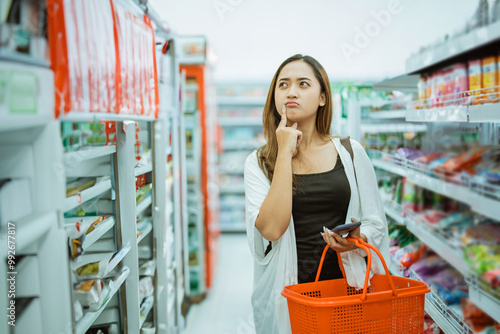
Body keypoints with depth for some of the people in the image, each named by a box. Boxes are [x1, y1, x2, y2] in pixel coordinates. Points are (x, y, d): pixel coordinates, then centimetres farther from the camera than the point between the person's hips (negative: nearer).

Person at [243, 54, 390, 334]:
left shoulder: (351, 153, 1)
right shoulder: (259, 162, -2)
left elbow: (376, 222, 8)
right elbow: (271, 228, -18)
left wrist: (358, 239, -15)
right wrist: (285, 153, -16)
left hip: (344, 284, 1)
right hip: (287, 288, -1)